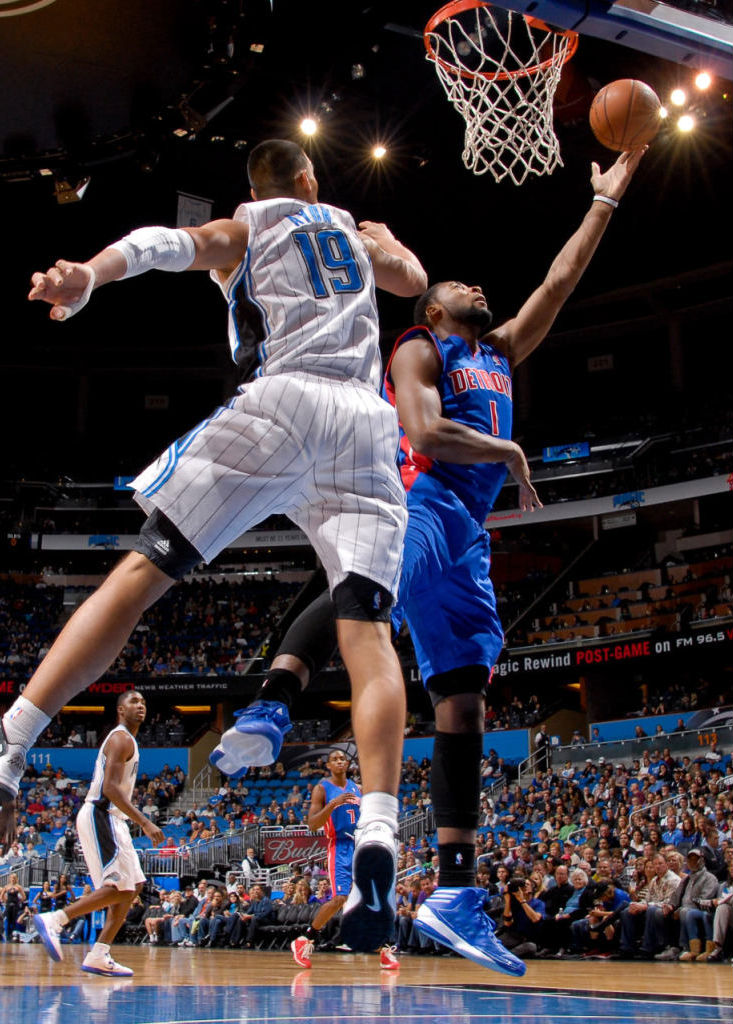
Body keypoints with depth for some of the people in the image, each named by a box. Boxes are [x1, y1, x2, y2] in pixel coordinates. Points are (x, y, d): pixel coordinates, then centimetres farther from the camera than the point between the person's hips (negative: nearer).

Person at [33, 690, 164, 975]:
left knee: (131, 886, 8)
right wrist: (145, 823, -26)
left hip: (110, 819, 11)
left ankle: (98, 956, 6)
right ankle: (54, 920, -13)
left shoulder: (126, 740, 21)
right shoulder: (121, 739, -11)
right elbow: (110, 787, -23)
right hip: (100, 816, -11)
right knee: (118, 887, -15)